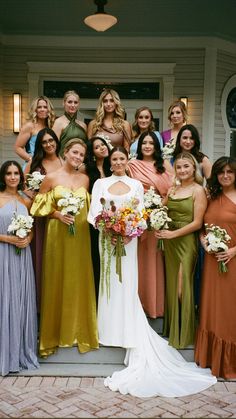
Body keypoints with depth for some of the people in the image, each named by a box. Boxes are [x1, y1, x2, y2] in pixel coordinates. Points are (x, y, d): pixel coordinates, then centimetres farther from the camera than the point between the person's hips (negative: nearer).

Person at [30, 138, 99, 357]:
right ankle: (55, 332, 20)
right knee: (56, 281, 5)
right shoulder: (50, 178, -3)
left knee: (79, 281, 8)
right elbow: (40, 207, 0)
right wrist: (58, 214, -14)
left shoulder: (85, 179, 7)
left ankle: (79, 330, 23)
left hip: (80, 235, 3)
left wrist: (81, 217, -3)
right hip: (57, 235, -3)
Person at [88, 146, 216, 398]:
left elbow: (141, 215, 4)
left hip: (128, 241, 0)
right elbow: (94, 213, 0)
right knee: (109, 284, 2)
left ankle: (132, 337, 4)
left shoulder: (136, 185, 9)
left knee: (126, 286, -2)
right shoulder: (100, 184, 8)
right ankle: (110, 329, 14)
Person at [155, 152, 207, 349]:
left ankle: (184, 334, 17)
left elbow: (197, 223, -11)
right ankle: (172, 330, 27)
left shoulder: (198, 190, -5)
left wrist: (173, 234, -15)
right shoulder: (172, 189, 12)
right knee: (171, 286, 11)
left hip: (186, 242, -5)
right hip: (169, 242, 5)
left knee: (182, 287, 0)